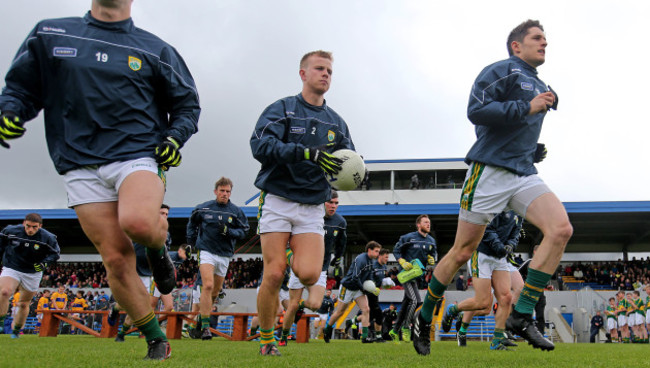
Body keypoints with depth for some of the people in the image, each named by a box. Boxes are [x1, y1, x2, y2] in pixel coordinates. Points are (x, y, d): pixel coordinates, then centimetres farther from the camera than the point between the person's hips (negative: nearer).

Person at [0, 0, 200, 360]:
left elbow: (187, 103, 18)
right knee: (116, 260, -4)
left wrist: (175, 138, -1)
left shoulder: (155, 50, 10)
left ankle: (159, 246, 4)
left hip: (138, 155, -1)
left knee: (137, 223, -33)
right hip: (82, 166, 2)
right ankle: (156, 341, 14)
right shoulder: (49, 34, 10)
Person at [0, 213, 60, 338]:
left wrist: (44, 263, -17)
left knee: (24, 304, 8)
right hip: (11, 268, 0)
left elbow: (55, 253, -1)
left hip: (33, 274, 1)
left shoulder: (47, 238, -13)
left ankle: (16, 330, 27)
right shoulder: (11, 231, -10)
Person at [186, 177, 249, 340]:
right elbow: (192, 222, 19)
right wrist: (191, 240, 13)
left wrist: (228, 231, -15)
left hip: (225, 255, 3)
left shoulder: (236, 212, 2)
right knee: (208, 285, -19)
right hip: (206, 251, -3)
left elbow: (243, 231, 2)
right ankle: (205, 326, -19)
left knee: (216, 291, 11)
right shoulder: (203, 208, 2)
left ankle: (204, 313, 36)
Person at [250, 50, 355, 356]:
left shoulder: (336, 122, 16)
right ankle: (265, 339, 10)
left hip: (313, 207, 3)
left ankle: (295, 258, 19)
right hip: (278, 201, -3)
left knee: (309, 275, -16)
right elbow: (260, 144, -14)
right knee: (274, 274, -9)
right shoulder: (282, 109, 2)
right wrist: (306, 153, -25)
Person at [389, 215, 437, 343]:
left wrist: (432, 259, -1)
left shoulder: (431, 241, 9)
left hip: (418, 275, 7)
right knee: (416, 301, -20)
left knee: (406, 305, 11)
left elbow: (434, 253, 22)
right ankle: (406, 327, -5)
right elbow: (396, 250, -2)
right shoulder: (409, 237, -9)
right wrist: (403, 263, -16)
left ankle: (395, 330, 22)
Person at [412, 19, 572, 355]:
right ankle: (423, 318, 17)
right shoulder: (502, 71, -1)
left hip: (524, 175, 7)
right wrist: (527, 108, -15)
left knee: (561, 229, -17)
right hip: (490, 171, -7)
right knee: (462, 252, -3)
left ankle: (523, 316, -13)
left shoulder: (539, 87, 24)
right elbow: (476, 110, -17)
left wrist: (535, 152, 16)